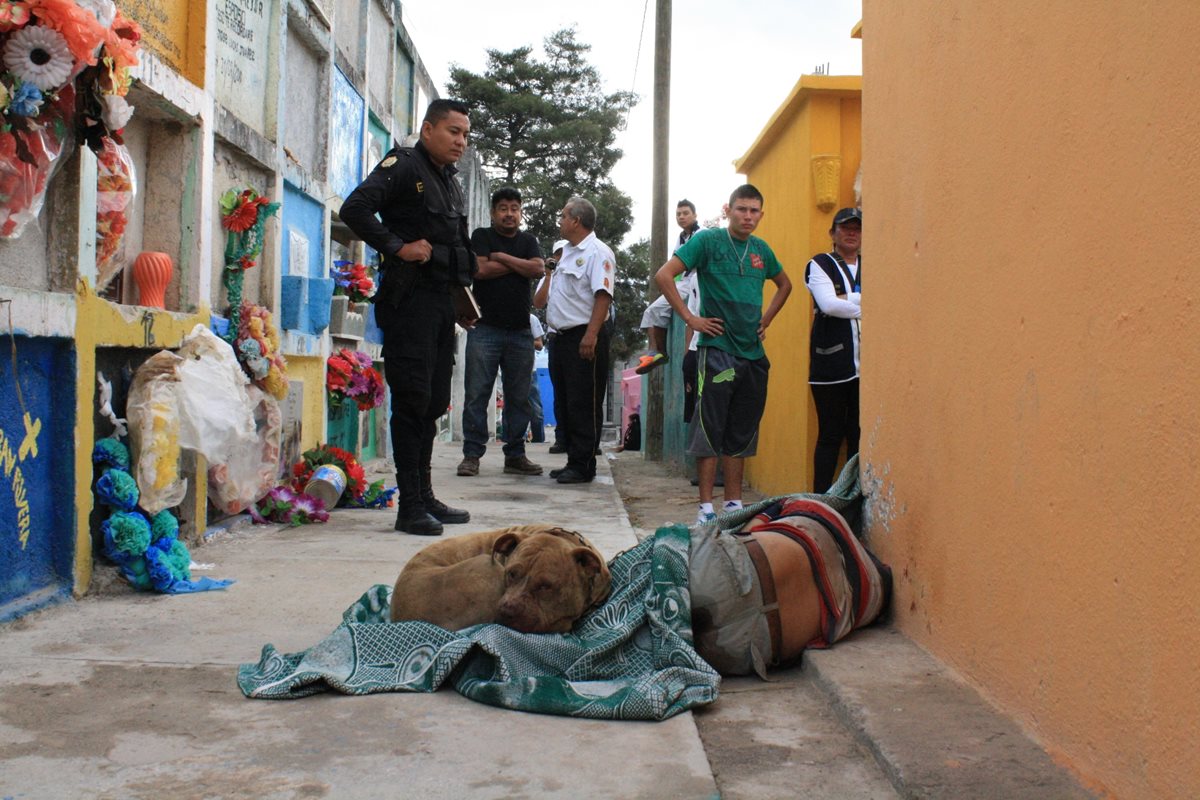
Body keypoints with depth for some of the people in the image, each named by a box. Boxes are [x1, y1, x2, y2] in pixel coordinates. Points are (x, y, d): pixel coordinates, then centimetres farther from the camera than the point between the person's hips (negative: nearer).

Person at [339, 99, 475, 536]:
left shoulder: (451, 181, 21)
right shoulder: (404, 165, -5)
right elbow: (355, 209, -18)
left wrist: (462, 294, 17)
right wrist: (397, 247, -19)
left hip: (441, 299, 9)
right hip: (409, 298, -9)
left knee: (434, 401, 11)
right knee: (413, 398, -9)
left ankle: (425, 496, 19)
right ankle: (410, 506, -5)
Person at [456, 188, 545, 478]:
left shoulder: (528, 240, 16)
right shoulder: (481, 236, 7)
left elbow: (538, 269, -2)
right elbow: (480, 269, -10)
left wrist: (501, 257, -4)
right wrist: (518, 264, -2)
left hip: (520, 332, 3)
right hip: (485, 328, -3)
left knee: (519, 397, 5)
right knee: (476, 394, -5)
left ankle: (515, 455, 12)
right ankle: (472, 454, 0)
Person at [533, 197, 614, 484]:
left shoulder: (597, 253, -8)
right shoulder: (565, 253, 21)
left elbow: (603, 296, -19)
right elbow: (540, 301, 29)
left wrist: (591, 335, -26)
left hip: (584, 338, -10)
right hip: (562, 338, 10)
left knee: (583, 405, -7)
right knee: (564, 404, 11)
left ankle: (583, 466, -4)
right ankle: (573, 461, 18)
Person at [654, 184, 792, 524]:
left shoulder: (761, 249, 12)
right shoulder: (708, 240, -5)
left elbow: (784, 284, 30)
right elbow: (664, 275, -11)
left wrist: (765, 319, 16)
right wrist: (690, 318, -12)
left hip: (754, 353, 6)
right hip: (717, 349, -6)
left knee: (741, 433, 10)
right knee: (710, 429, -4)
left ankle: (734, 502, 18)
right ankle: (706, 506, 0)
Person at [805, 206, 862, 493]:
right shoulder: (820, 265, 5)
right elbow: (828, 304, -10)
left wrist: (846, 300, -9)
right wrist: (864, 308, -4)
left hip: (865, 363, 3)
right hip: (831, 363, -3)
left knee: (860, 434, 4)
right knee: (830, 435, -1)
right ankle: (821, 499, 4)